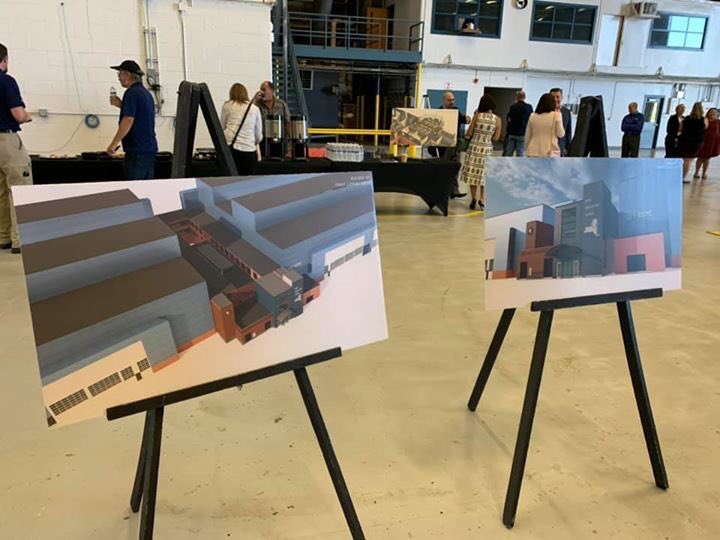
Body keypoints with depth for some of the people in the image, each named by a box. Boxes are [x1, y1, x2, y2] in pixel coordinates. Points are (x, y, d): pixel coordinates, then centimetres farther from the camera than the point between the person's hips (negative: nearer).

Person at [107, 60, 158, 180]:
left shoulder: (132, 93, -11)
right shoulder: (146, 93, 17)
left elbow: (128, 121, -19)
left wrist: (113, 144, -15)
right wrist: (121, 105, 19)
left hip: (137, 150, -9)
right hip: (150, 148, 9)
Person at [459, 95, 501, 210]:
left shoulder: (477, 115, -7)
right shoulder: (497, 119, -4)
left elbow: (469, 133, -5)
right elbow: (496, 138, -2)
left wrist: (466, 135, 16)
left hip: (475, 147, -1)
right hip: (487, 149, 1)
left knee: (473, 173, 9)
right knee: (484, 174, 13)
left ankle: (474, 199, 10)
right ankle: (482, 200, 9)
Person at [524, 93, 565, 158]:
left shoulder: (532, 116, 4)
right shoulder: (556, 115, -5)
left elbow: (527, 136, 8)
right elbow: (560, 134, 2)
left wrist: (527, 150, 20)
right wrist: (558, 115, 9)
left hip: (533, 153, 3)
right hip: (550, 153, -3)